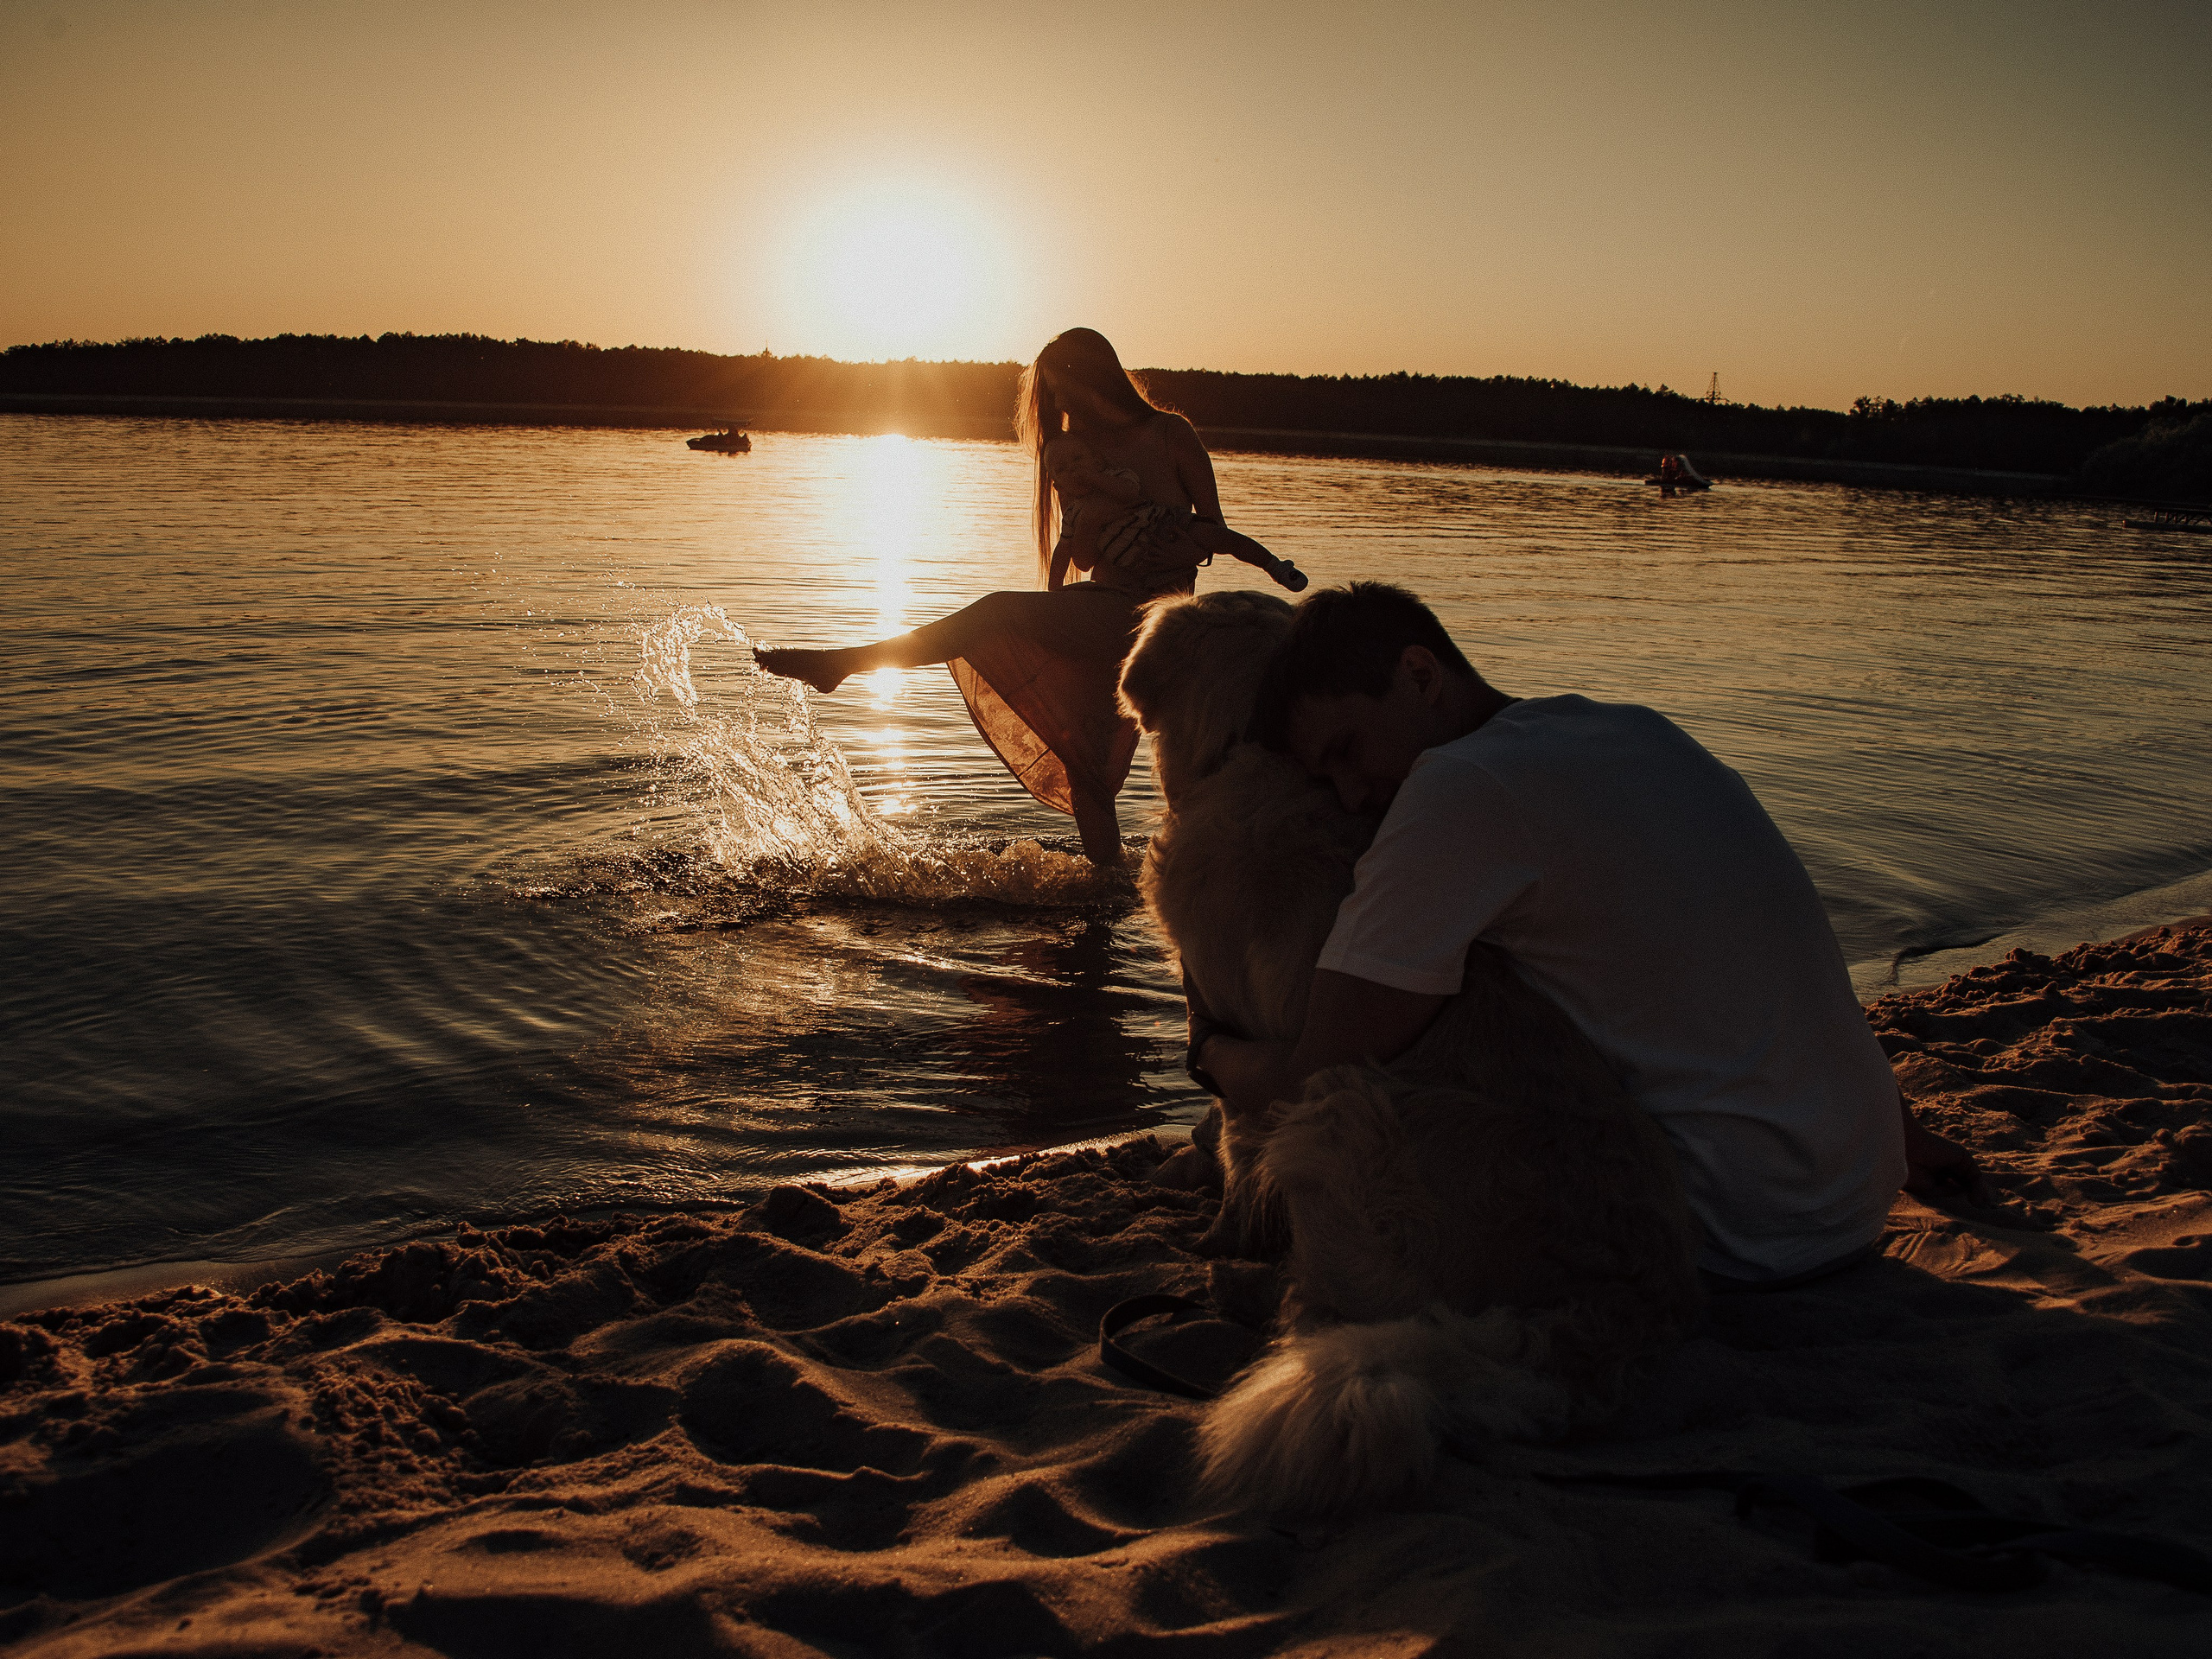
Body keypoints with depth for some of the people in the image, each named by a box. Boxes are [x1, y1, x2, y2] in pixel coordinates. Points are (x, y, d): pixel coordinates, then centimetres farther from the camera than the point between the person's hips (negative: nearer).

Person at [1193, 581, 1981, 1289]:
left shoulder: (1459, 791, -16)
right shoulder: (1638, 730, 11)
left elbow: (1306, 1093, -17)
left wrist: (1213, 1049, 5)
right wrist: (1899, 1136, 33)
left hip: (1746, 1232, -9)